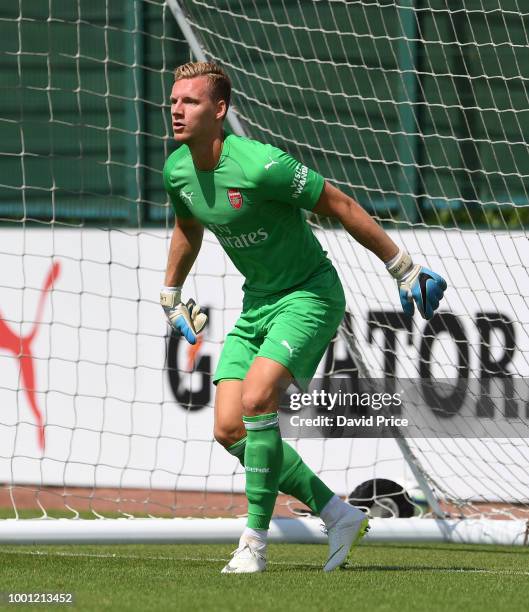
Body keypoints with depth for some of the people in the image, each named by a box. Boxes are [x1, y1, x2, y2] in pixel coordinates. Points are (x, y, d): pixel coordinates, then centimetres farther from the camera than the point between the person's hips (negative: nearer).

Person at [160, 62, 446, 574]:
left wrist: (402, 268, -13)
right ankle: (337, 515, 11)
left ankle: (255, 541, -16)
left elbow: (340, 206, -18)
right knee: (229, 429, -3)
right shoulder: (176, 171, -3)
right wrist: (170, 296, 28)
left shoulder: (260, 165, -27)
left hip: (309, 295, -8)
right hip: (256, 303, 8)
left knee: (256, 400, -26)